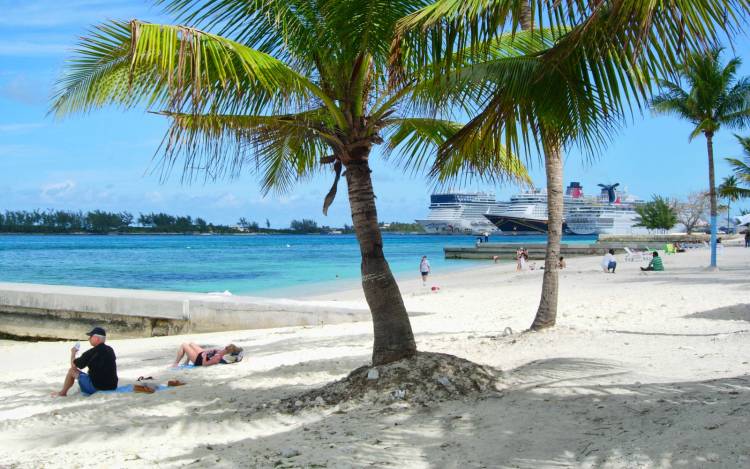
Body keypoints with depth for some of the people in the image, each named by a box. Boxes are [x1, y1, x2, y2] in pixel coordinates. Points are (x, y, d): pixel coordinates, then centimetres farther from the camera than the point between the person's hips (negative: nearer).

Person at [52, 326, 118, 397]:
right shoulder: (110, 350, 4)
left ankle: (62, 393, 33)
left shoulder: (90, 353, -16)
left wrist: (73, 353, 19)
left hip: (96, 387, -6)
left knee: (72, 371, 12)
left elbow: (73, 365, -1)